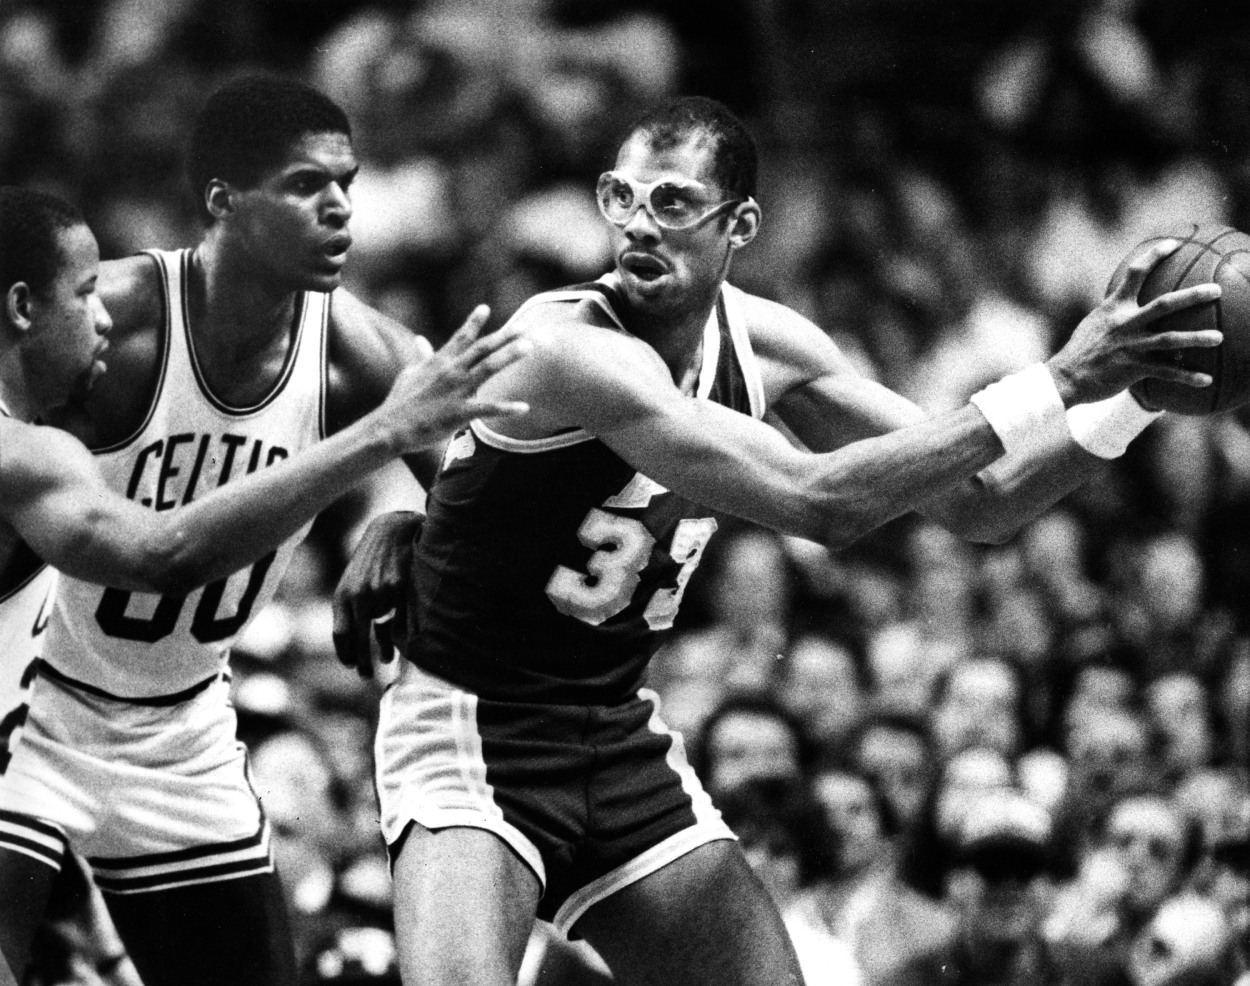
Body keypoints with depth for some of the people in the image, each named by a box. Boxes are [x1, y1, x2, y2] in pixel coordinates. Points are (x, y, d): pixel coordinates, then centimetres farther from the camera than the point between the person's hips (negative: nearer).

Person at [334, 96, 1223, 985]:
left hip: (626, 743, 7)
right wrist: (1053, 385, -31)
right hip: (473, 737, -7)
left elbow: (977, 504, 6)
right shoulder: (567, 346, -25)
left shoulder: (763, 344, -1)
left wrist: (1122, 395, -10)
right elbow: (820, 503, -32)